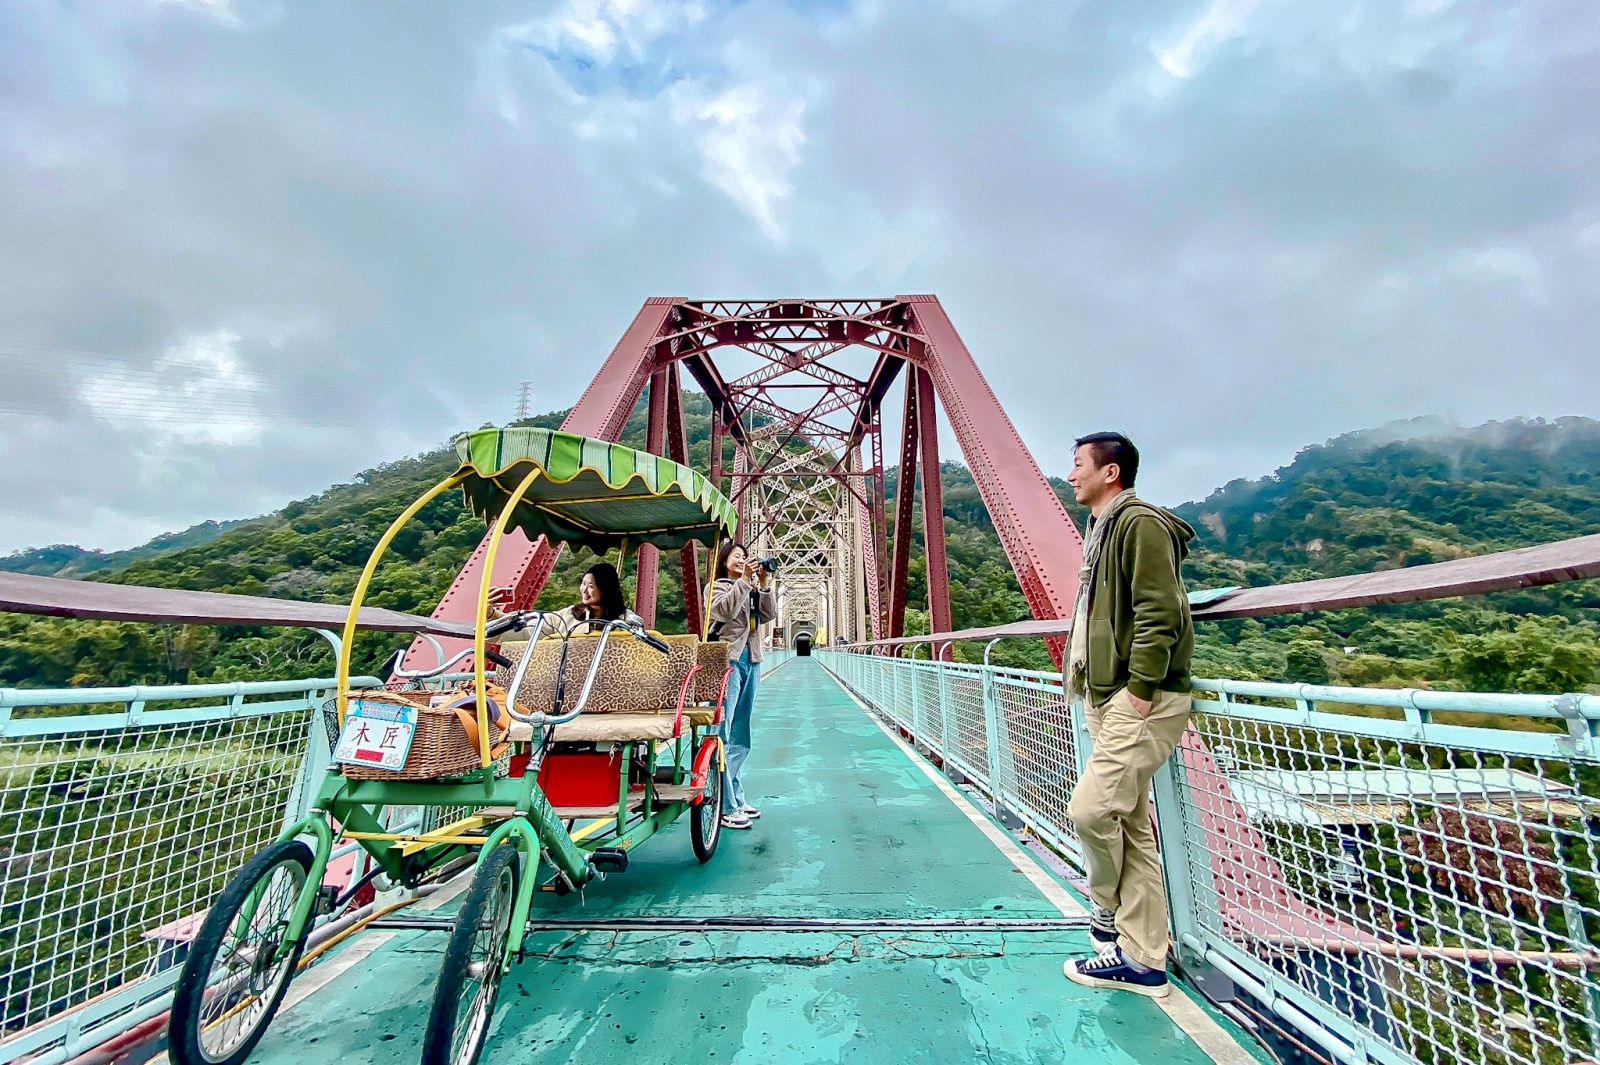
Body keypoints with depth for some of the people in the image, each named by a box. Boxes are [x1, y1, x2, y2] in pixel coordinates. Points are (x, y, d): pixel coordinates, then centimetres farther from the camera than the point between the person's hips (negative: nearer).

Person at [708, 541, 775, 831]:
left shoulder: (752, 591, 19)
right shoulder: (717, 587, 5)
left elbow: (769, 615, 7)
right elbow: (725, 610, -15)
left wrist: (763, 584, -3)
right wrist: (744, 579, -18)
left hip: (751, 663, 6)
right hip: (727, 662, -6)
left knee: (740, 737, 12)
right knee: (723, 735, -7)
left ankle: (736, 799, 22)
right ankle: (727, 807, -3)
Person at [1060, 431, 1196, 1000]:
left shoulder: (1140, 523, -12)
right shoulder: (1103, 531, 19)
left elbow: (1158, 615, -20)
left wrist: (1139, 691, -19)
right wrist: (1090, 681, 17)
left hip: (1141, 702, -10)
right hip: (1109, 698, 10)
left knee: (1091, 808, -9)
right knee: (1131, 824, 13)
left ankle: (1108, 910, 20)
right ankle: (1143, 960, 24)